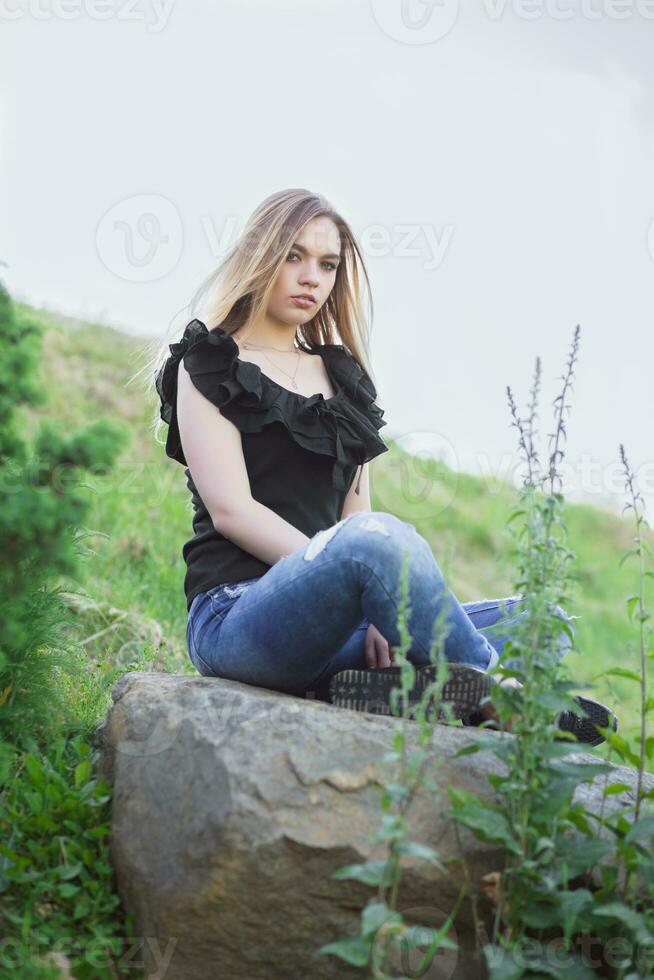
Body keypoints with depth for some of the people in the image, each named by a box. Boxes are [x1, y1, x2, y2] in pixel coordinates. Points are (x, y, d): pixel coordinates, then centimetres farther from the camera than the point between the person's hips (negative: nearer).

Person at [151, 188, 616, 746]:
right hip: (235, 619, -6)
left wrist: (376, 611, -6)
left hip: (326, 634, 6)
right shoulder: (208, 367, 7)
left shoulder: (342, 377, 23)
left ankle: (377, 686, -35)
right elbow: (230, 509, -7)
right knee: (376, 537, -37)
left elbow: (355, 508, 15)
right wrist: (357, 580, -19)